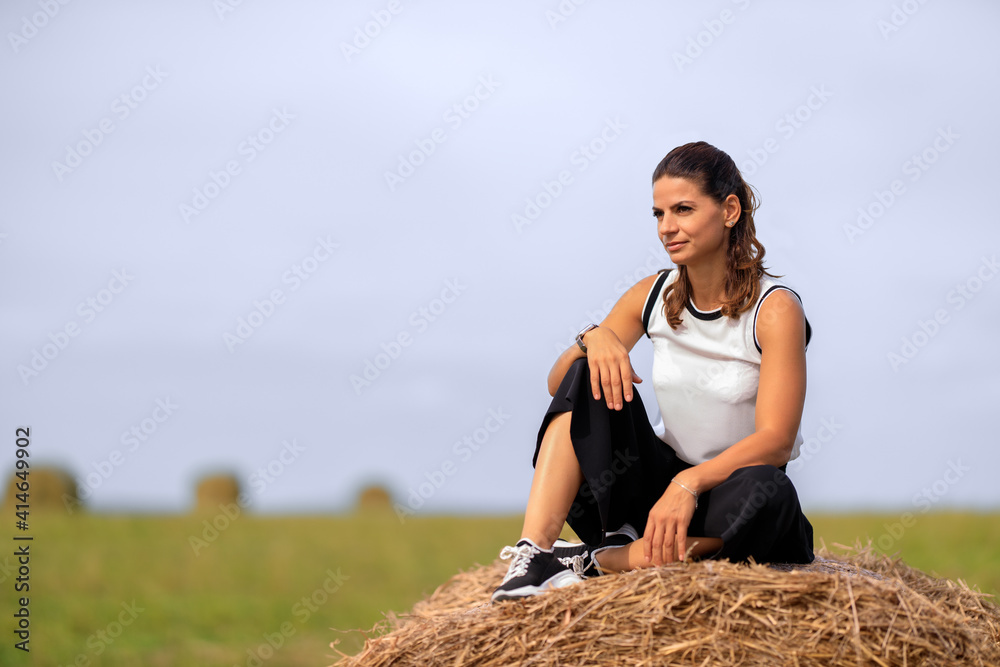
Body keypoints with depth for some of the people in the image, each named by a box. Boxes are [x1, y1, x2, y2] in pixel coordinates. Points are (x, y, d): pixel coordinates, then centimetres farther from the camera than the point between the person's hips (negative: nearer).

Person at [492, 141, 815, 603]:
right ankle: (533, 552, -30)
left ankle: (589, 562, -30)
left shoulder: (775, 310, -14)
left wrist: (689, 483, -39)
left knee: (766, 493, -38)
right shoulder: (652, 297, 2)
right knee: (589, 376, -16)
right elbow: (557, 384, 4)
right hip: (659, 486, 4)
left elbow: (776, 441, -23)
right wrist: (595, 338, -18)